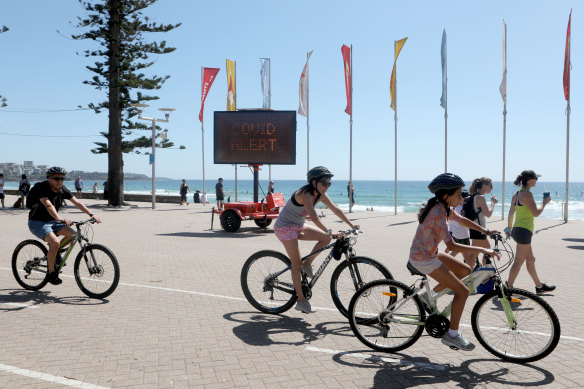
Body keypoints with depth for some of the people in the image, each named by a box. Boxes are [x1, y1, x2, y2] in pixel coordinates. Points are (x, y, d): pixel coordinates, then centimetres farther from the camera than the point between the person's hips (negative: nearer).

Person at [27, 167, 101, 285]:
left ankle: (53, 254, 14)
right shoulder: (41, 188, -22)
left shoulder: (62, 189, -2)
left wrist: (91, 215, -19)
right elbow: (48, 205, -38)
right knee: (55, 242, -28)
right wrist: (60, 218, -54)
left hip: (51, 221, 7)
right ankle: (51, 272, -10)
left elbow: (77, 202, -7)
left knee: (72, 235, -10)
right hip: (37, 222, -7)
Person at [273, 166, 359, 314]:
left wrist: (352, 225, -4)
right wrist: (328, 232, -46)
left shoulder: (320, 195, -2)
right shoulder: (305, 194, -27)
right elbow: (313, 216, -39)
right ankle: (301, 300, -1)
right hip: (285, 227, -8)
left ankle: (307, 265, 6)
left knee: (326, 238, -7)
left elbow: (336, 209, 0)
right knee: (296, 263, -9)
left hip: (299, 226, 8)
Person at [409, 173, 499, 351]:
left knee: (465, 270, 16)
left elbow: (463, 220, 19)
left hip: (430, 253, 9)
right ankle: (452, 335, 6)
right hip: (423, 260, -9)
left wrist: (486, 231, 11)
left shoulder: (443, 207, 3)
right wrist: (483, 250, -27)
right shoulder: (438, 213, -26)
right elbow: (451, 246, -29)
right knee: (462, 291, -5)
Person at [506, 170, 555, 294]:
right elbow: (536, 212, -19)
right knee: (518, 262, -5)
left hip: (517, 229, 10)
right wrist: (545, 202, -3)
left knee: (530, 260, 20)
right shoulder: (527, 193, -15)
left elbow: (510, 213, 18)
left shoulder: (516, 194, 12)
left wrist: (509, 228, 28)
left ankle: (539, 286, 32)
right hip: (524, 231, -10)